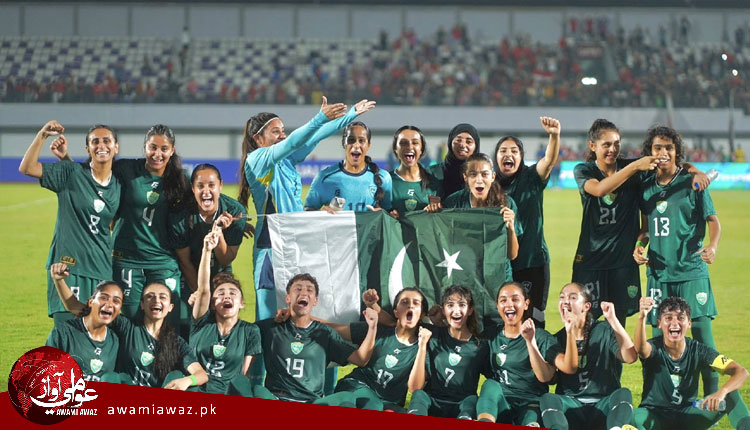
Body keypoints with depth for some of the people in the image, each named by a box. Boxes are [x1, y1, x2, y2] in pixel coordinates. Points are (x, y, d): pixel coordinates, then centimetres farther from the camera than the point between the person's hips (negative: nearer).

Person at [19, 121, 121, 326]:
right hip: (69, 265, -4)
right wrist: (42, 135, -16)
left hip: (102, 270, 4)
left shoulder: (118, 185, 9)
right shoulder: (71, 173, -2)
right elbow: (27, 168, -10)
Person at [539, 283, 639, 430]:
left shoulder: (604, 331, 5)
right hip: (571, 404, 1)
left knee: (623, 394, -31)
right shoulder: (557, 339, 13)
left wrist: (613, 320, -21)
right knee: (547, 399, -29)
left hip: (603, 404, -1)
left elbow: (630, 357, -14)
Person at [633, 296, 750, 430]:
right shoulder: (655, 347, -11)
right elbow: (641, 348, -39)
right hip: (656, 416, -3)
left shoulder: (698, 350, -6)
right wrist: (642, 317, -59)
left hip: (688, 415, 3)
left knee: (731, 395, -18)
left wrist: (721, 392, -37)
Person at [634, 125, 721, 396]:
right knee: (659, 337, 6)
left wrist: (712, 246, -21)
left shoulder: (691, 183, -3)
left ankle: (712, 397, 1)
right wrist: (639, 245, 1)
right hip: (659, 273, 4)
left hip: (691, 272, -4)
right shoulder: (646, 187, 10)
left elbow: (713, 220, -2)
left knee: (701, 332, -7)